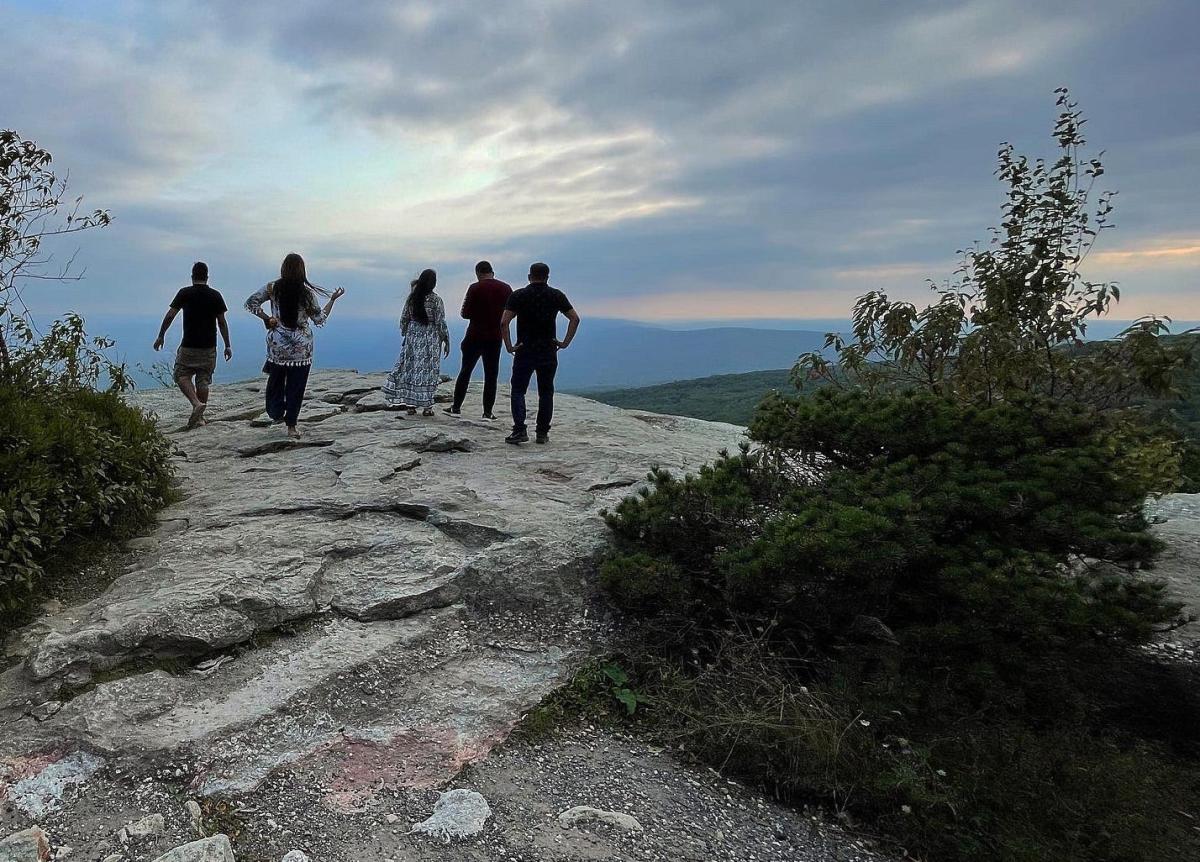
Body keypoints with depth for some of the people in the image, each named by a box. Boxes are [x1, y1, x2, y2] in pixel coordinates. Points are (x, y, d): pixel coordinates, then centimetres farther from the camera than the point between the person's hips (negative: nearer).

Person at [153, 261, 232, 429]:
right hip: (209, 347, 2)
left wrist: (161, 336, 7)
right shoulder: (216, 295, 2)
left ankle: (196, 403, -13)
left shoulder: (184, 293, -3)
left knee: (182, 376, 10)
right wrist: (227, 346, 7)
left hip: (189, 346, -2)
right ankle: (199, 417, 11)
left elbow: (170, 316, -4)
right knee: (203, 381, 9)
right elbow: (222, 322, 2)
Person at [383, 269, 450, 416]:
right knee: (427, 371, 2)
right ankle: (426, 406, 6)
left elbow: (404, 319, 6)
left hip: (412, 338, 3)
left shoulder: (411, 297, 0)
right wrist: (446, 340, 0)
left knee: (409, 369, 9)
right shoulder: (436, 300, -11)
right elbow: (441, 323, -10)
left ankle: (410, 405, 10)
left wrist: (405, 335, 19)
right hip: (430, 341, -3)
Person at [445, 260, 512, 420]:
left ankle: (456, 407, 12)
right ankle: (488, 411, 5)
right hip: (495, 338, 2)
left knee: (465, 371, 9)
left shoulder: (475, 288, -9)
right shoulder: (506, 289, 1)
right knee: (491, 375, 6)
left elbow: (465, 313, -9)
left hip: (475, 336, -2)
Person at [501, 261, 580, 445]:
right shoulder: (557, 296, 4)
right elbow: (575, 318, 0)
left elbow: (504, 322, -11)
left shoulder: (519, 295, -2)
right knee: (546, 393, 10)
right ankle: (543, 433, 11)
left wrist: (509, 346, -5)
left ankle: (520, 430, -7)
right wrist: (565, 342, 3)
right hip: (549, 352, 2)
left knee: (518, 390, 6)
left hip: (524, 351, -2)